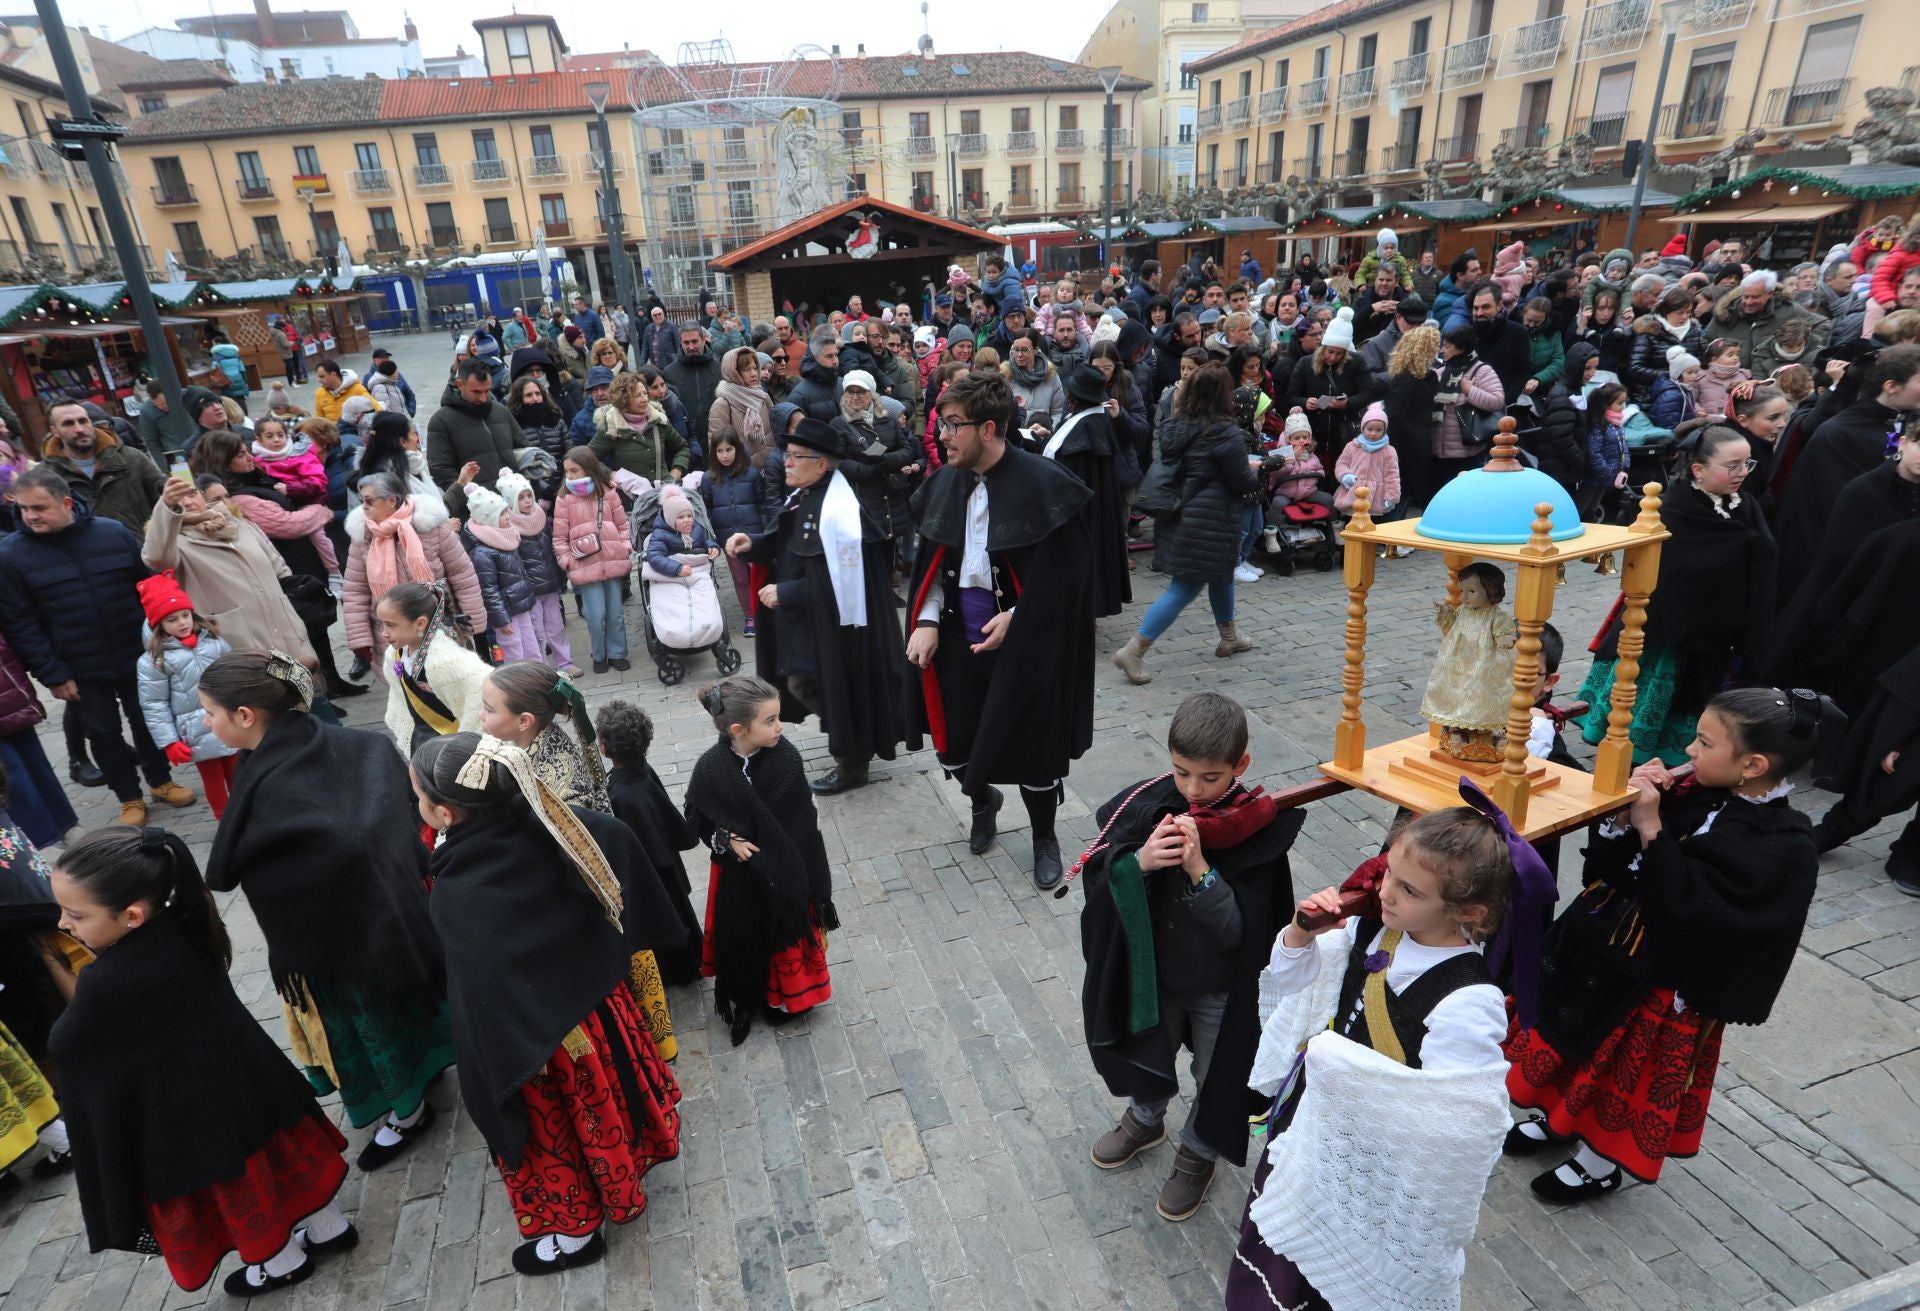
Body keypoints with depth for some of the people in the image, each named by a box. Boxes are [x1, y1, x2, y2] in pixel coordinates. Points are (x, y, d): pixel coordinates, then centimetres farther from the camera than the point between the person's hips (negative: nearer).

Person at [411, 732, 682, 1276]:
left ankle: (577, 1228, 43)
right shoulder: (547, 824, -18)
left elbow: (483, 997, -32)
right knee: (605, 1090, 30)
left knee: (553, 1130, 20)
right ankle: (629, 1162, 56)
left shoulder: (461, 898, -34)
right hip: (596, 995, 6)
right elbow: (617, 838, -2)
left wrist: (502, 1072, -20)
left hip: (539, 1033, -6)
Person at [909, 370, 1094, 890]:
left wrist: (1017, 616, -17)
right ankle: (983, 800, 47)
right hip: (957, 636, 5)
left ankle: (1044, 839, 35)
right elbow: (932, 563, 7)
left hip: (1024, 642, -4)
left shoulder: (1042, 484, -16)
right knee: (952, 746, 12)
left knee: (1031, 749, 7)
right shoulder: (945, 483, 0)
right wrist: (927, 620, -6)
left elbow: (1069, 569, -11)